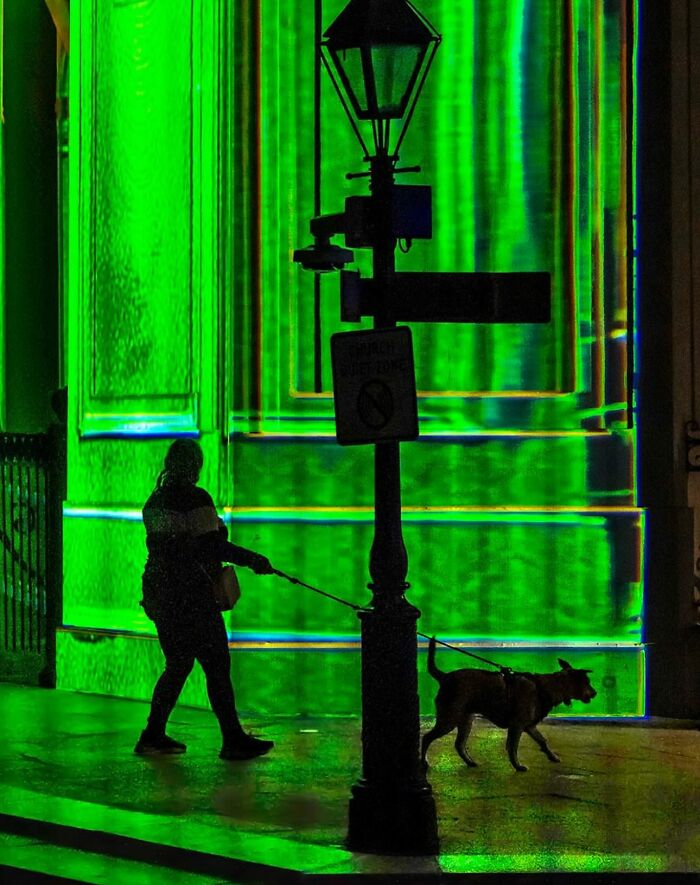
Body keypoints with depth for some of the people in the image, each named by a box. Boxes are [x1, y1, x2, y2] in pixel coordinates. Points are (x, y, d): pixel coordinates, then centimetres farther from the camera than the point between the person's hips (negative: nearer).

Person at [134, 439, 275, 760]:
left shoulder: (154, 501, 12)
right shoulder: (196, 499, -13)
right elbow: (212, 546, -19)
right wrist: (253, 559, -12)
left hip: (158, 590, 9)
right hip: (190, 594, -8)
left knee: (177, 664, 16)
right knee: (216, 665, -3)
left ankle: (153, 736, 14)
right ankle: (233, 740, 0)